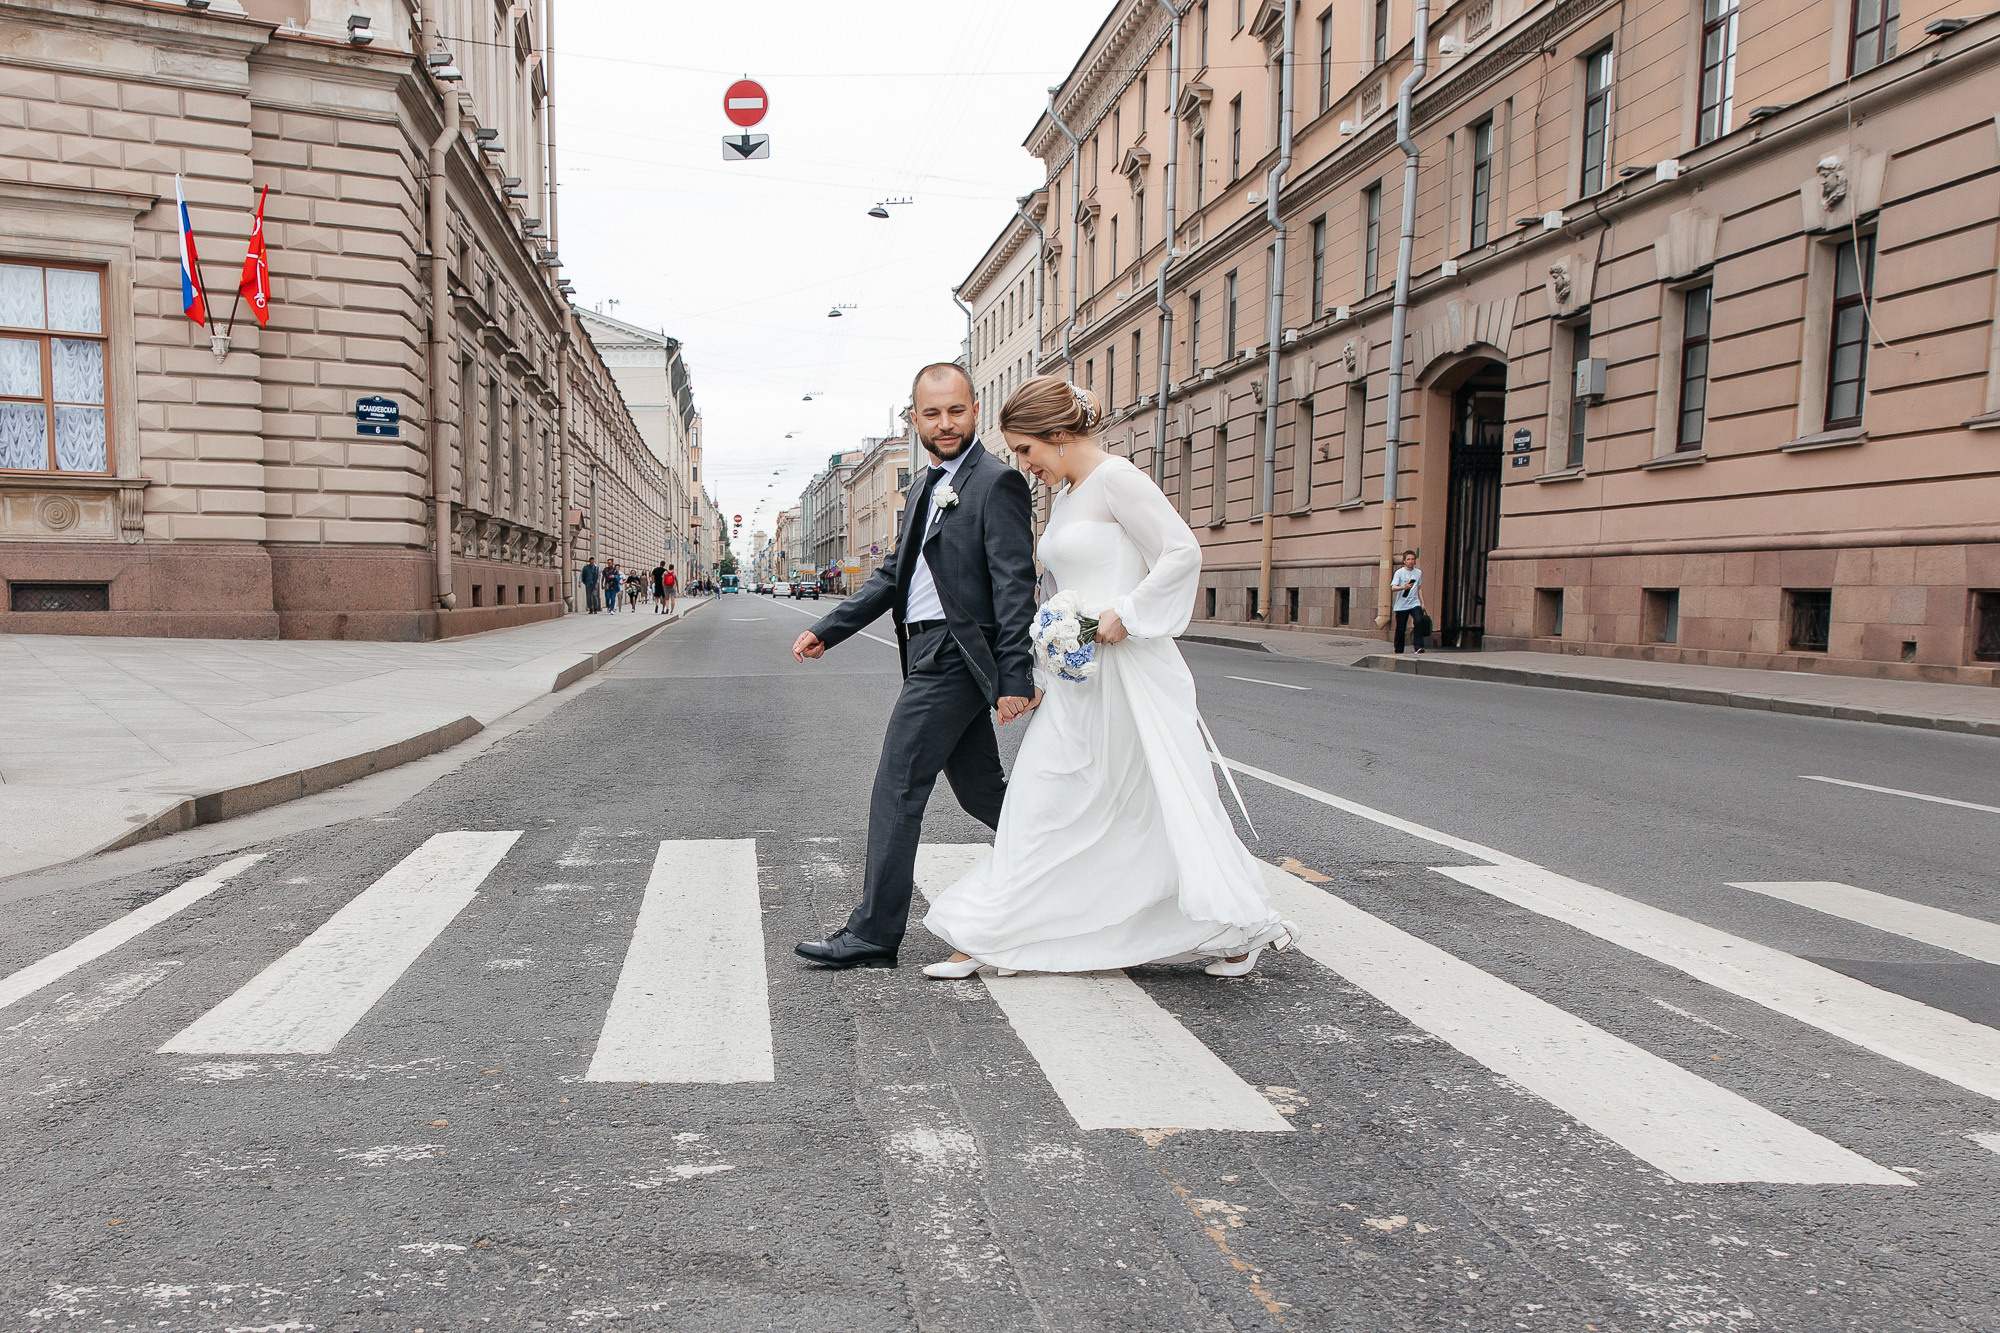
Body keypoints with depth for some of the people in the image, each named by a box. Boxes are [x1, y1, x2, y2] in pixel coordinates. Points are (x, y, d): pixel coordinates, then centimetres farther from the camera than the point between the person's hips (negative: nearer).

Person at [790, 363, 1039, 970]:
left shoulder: (998, 481, -9)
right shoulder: (925, 487, 18)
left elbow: (1015, 584, -15)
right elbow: (893, 574, 21)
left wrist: (1015, 677, -21)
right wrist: (827, 629, 15)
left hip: (951, 661, -9)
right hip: (929, 655, 9)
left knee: (896, 793, -4)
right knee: (982, 793, 14)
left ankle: (873, 935, 5)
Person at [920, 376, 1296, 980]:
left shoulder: (1116, 477, -12)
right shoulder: (1065, 494, 15)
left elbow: (1183, 552, -17)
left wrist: (1123, 617, -20)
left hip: (1128, 670, -9)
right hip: (1078, 679, 9)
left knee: (1166, 801, 1)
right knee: (1043, 801, 7)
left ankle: (1244, 927, 18)